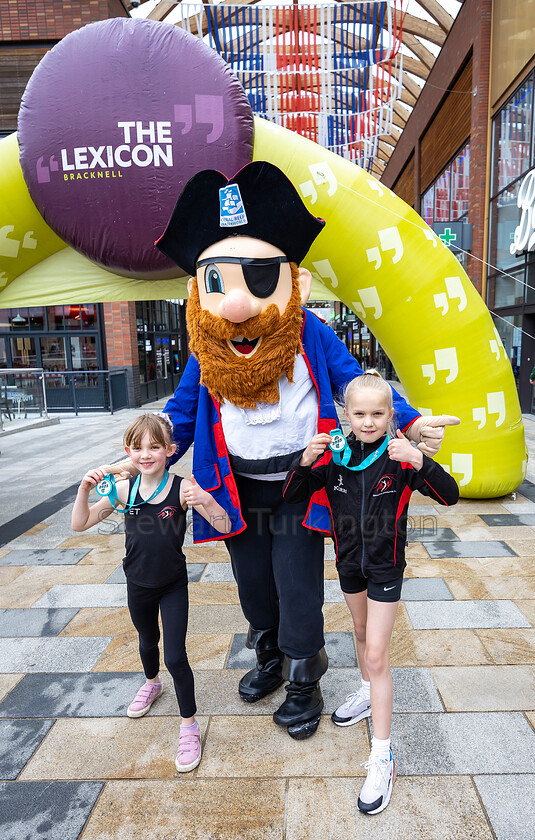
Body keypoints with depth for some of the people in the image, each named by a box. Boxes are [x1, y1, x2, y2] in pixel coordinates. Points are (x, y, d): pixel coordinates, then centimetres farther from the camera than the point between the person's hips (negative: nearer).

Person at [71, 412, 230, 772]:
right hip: (138, 584, 4)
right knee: (147, 640, 28)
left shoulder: (182, 488, -21)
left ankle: (189, 725, 19)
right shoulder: (123, 489, -13)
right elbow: (80, 524, -10)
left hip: (173, 585, -3)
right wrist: (84, 489, -26)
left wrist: (205, 500, -43)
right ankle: (152, 684, 59)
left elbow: (224, 526, -24)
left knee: (175, 657, -3)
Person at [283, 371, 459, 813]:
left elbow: (450, 495, -26)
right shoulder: (335, 455, -11)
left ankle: (382, 758, 9)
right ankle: (368, 694, 52)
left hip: (385, 565, -4)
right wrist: (306, 461, -30)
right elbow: (291, 495, -10)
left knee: (377, 653, -3)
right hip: (349, 561, 4)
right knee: (361, 631, 25)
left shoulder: (399, 457, -19)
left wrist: (418, 461, -44)